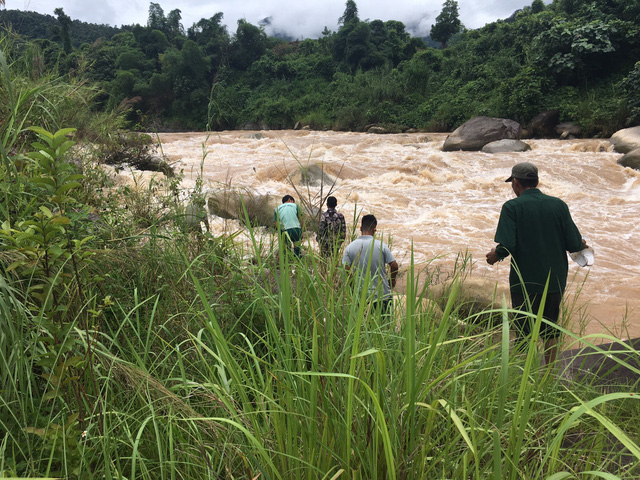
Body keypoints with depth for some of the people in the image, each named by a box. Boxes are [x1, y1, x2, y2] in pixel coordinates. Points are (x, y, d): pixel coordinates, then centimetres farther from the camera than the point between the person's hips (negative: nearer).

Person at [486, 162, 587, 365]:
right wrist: (580, 245, 19)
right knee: (551, 330, 19)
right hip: (556, 280, 4)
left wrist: (495, 255, 0)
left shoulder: (512, 207, -12)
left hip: (526, 282, -4)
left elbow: (507, 246, -20)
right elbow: (574, 244, -4)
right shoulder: (558, 205, -1)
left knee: (524, 334, 9)